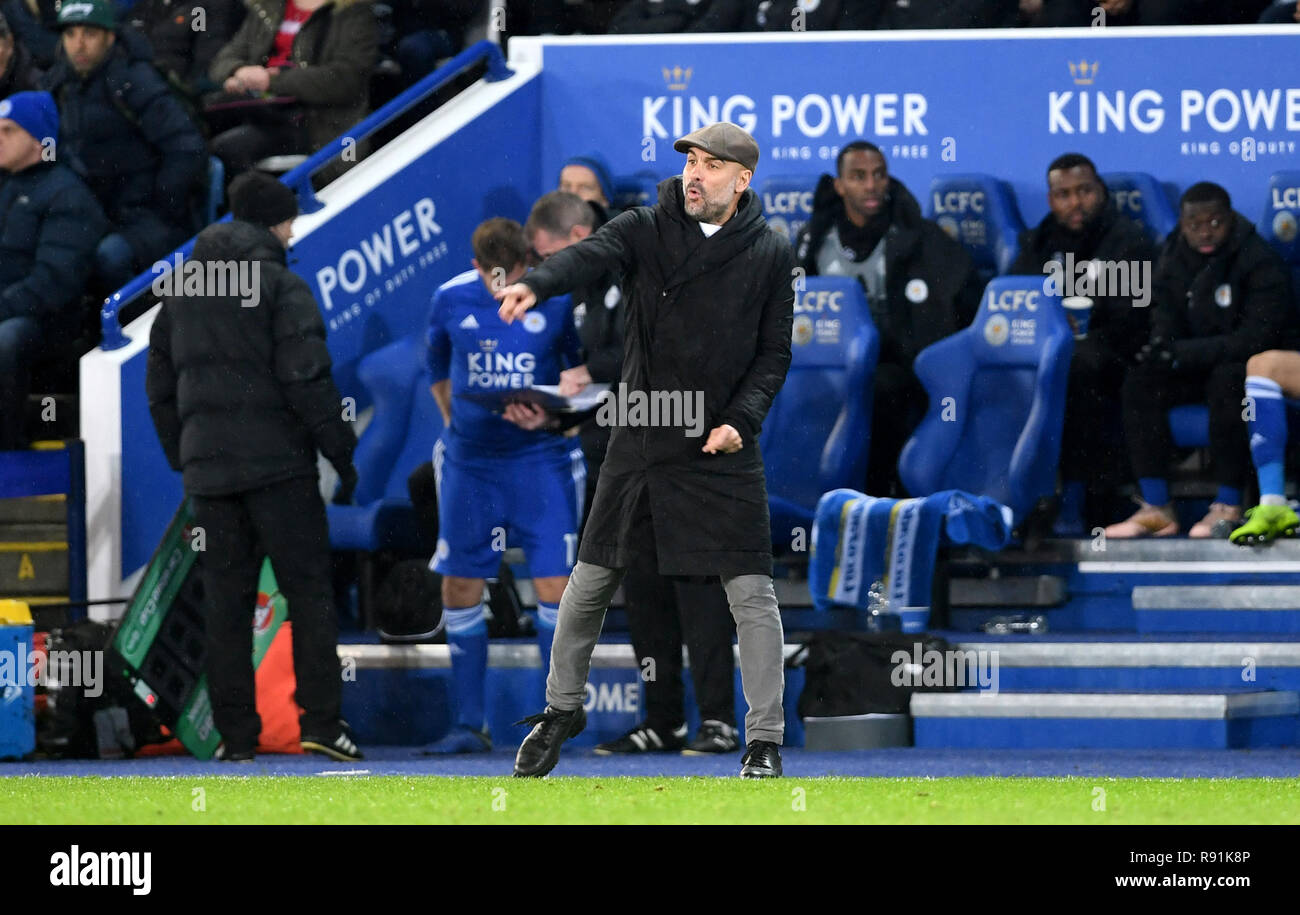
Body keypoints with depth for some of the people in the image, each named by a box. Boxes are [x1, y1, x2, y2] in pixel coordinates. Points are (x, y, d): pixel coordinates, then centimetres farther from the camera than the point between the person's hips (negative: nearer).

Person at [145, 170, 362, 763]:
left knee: (226, 602, 8)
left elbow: (159, 386, 15)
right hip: (278, 462, -5)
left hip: (208, 466, 5)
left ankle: (235, 735, 5)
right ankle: (320, 720, -8)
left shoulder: (182, 291, 13)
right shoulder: (282, 287, -7)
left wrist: (183, 458, 19)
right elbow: (307, 381, -14)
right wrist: (344, 455, -8)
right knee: (308, 591, 1)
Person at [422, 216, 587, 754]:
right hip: (469, 458, 3)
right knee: (460, 589, 4)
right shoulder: (451, 299, 0)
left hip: (540, 455, -3)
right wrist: (454, 421, 13)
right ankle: (470, 725, 12)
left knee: (553, 584, -10)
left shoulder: (557, 301, -8)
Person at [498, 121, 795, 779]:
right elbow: (591, 256, -20)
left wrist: (742, 418, -12)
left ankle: (765, 739, 4)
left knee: (750, 591, -5)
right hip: (640, 441, 1)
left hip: (724, 452, -1)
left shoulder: (770, 256, 1)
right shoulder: (645, 230, 0)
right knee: (591, 578, 8)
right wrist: (536, 285, -42)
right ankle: (562, 707, 28)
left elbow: (774, 353, 4)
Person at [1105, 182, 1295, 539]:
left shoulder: (1260, 262, -16)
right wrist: (1161, 347, -21)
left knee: (1227, 379, -39)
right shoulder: (1175, 258, 3)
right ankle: (1155, 507, -21)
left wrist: (1182, 353, -29)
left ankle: (1228, 506, -32)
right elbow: (1166, 320, 7)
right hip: (1200, 369, 6)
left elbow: (1258, 337, -24)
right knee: (1139, 382, -19)